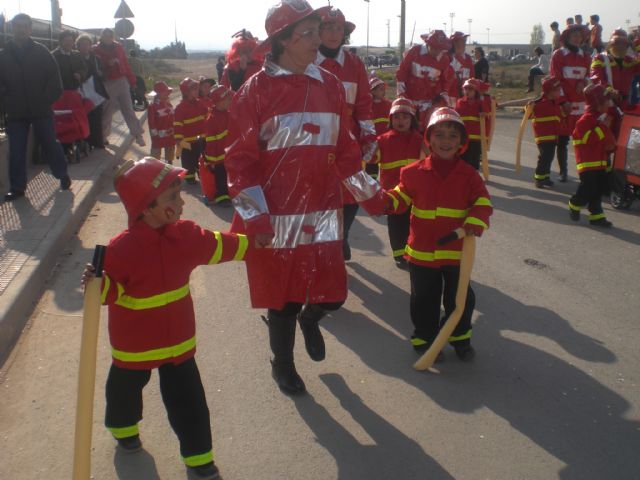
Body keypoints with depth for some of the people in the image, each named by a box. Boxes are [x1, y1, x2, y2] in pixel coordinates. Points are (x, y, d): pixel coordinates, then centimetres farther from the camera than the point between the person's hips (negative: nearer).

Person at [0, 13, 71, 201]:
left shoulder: (41, 51, 0)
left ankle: (63, 175, 22)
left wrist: (46, 100, -9)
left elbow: (54, 78, -2)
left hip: (41, 110, -2)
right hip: (16, 113, 2)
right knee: (16, 151, 3)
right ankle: (17, 187, 10)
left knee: (50, 144, 4)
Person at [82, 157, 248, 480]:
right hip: (134, 344, -3)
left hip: (178, 338, 3)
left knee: (188, 399, 14)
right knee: (126, 389, 18)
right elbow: (110, 292, -20)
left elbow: (219, 247, 7)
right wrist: (97, 282, -42)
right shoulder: (121, 249, -26)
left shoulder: (185, 234, -9)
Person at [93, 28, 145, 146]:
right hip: (107, 84, -2)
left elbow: (126, 64, 8)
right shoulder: (97, 50, 0)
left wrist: (132, 80, 6)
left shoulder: (118, 47, 9)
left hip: (122, 81, 2)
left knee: (128, 108, 2)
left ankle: (138, 135, 0)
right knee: (107, 110, 5)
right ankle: (103, 135, 18)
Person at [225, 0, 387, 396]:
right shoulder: (258, 89, -8)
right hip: (277, 215, -3)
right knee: (283, 296, 9)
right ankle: (282, 364, 36)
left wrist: (370, 193, 11)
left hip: (323, 212, 4)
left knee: (332, 294, 3)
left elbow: (345, 148, 13)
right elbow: (241, 158, -9)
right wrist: (254, 215, -15)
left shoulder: (331, 85, 6)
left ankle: (310, 319, 41)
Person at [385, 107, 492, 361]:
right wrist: (387, 200, -17)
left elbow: (482, 202, -3)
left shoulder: (468, 174, -3)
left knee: (460, 297, 14)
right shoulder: (415, 172, -4)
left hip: (457, 250, 1)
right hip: (422, 251, -1)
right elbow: (401, 198, 3)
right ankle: (424, 338, 30)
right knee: (424, 299, 11)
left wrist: (476, 221, -21)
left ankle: (460, 338, 35)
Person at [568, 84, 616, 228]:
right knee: (588, 188, -11)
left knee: (600, 188, 8)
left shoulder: (602, 116, 17)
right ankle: (574, 206, 16)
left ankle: (596, 216, 13)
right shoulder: (586, 119, -13)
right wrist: (603, 127, -23)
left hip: (601, 161, 9)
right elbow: (588, 138, -23)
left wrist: (611, 145, 8)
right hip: (588, 161, -9)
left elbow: (607, 137, 27)